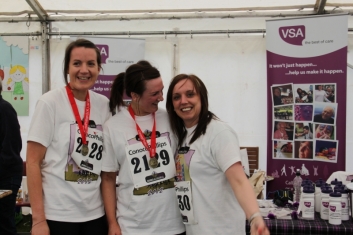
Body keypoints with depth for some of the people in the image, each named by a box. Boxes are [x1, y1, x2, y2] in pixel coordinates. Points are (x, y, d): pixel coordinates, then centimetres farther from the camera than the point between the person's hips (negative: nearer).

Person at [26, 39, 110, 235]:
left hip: (96, 214, 4)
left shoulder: (104, 104, 2)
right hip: (57, 215, -3)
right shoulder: (50, 102, -9)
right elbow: (33, 162, -8)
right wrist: (38, 219, -11)